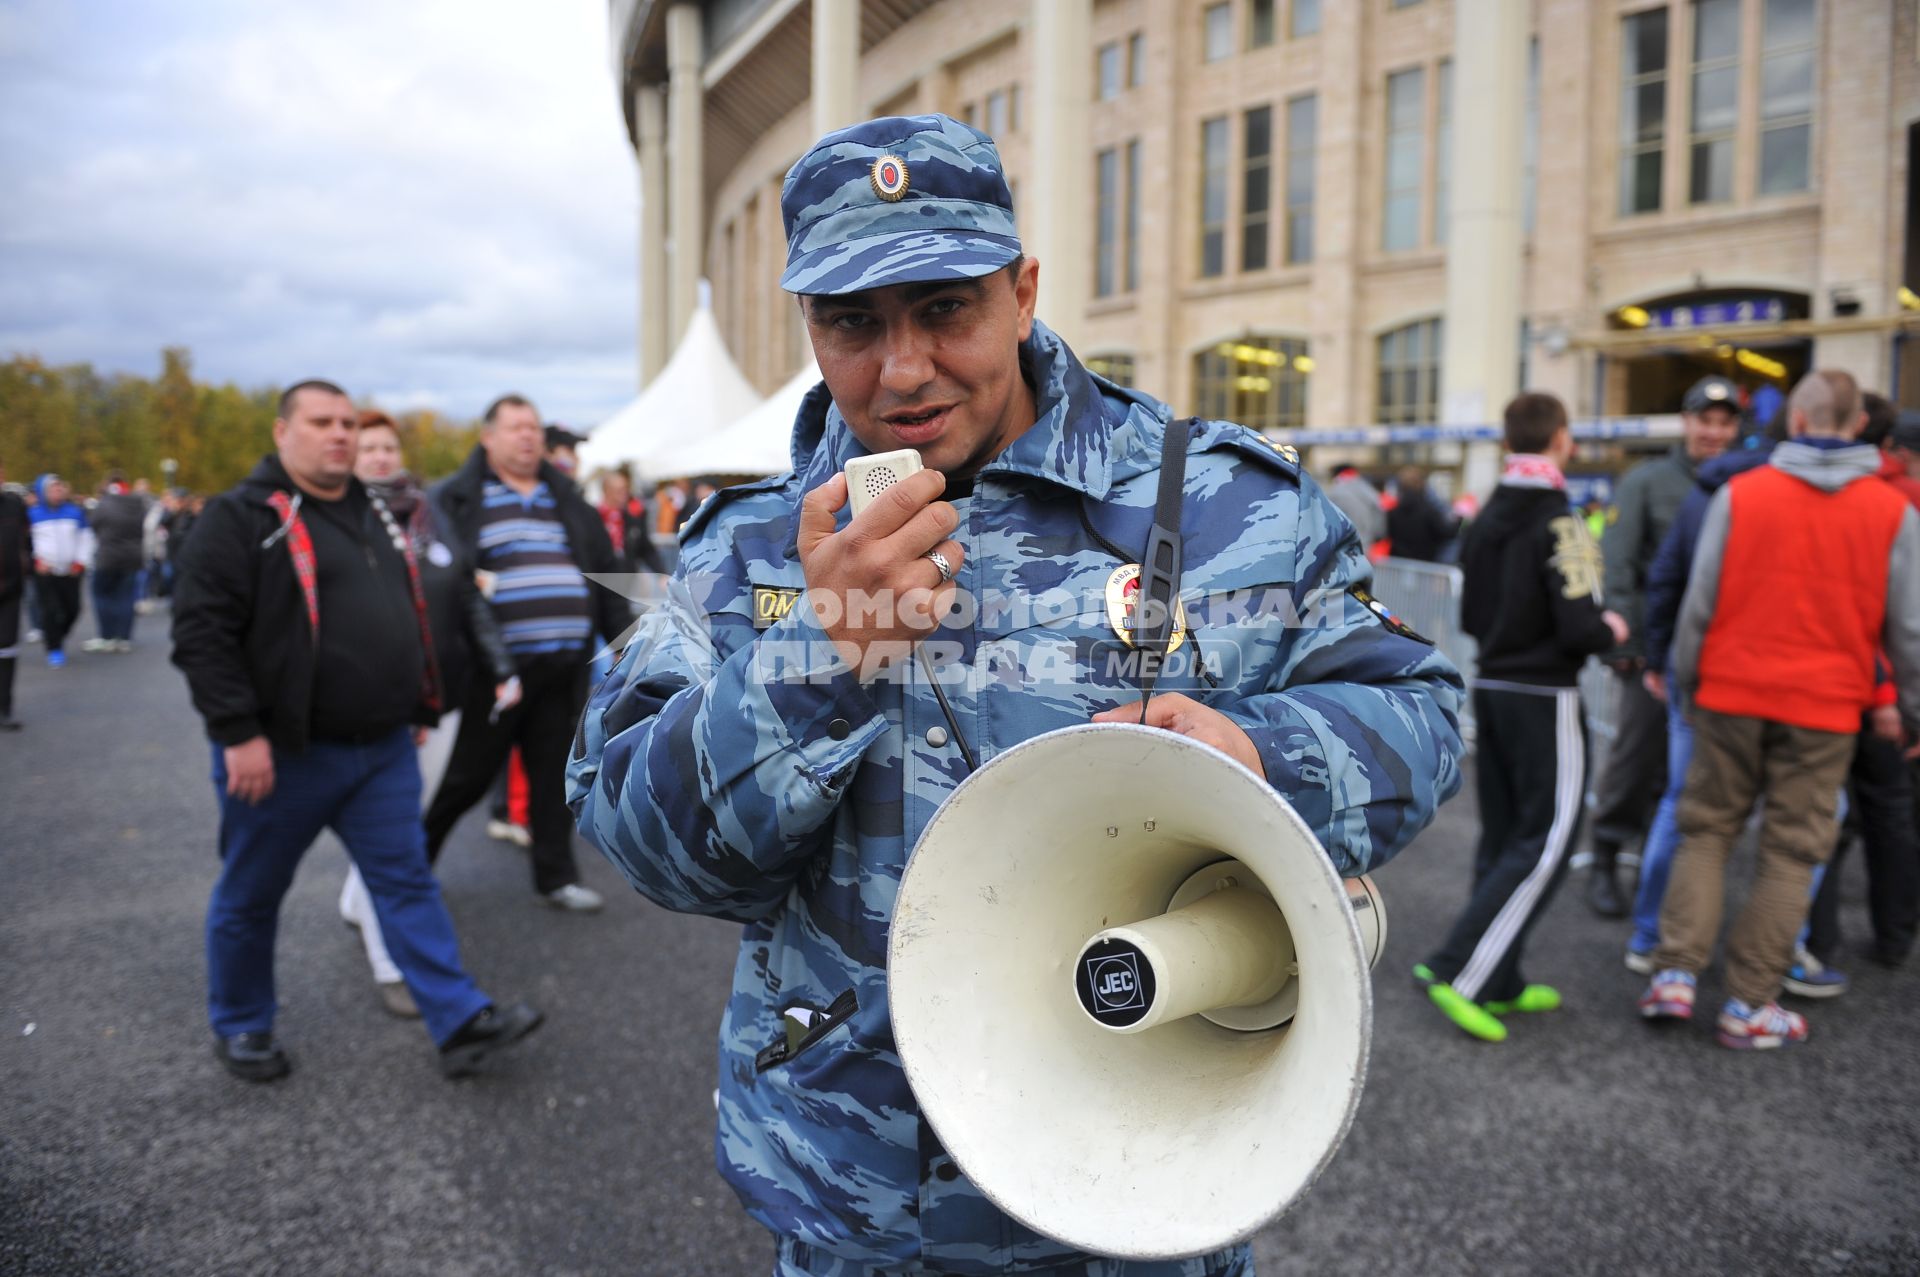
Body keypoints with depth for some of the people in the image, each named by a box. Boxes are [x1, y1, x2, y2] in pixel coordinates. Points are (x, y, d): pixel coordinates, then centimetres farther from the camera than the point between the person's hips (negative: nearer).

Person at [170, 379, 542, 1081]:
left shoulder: (374, 514, 13)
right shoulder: (242, 516, -10)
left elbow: (408, 614, 22)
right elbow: (201, 631, -16)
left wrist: (419, 703, 18)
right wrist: (239, 732, -21)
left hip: (383, 748, 6)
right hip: (282, 754, -6)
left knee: (406, 880, 6)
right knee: (251, 895, 12)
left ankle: (460, 1023, 7)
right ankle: (240, 1028, 31)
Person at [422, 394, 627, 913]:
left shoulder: (567, 501, 16)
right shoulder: (459, 500, 1)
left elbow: (605, 576, 16)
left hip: (565, 665, 4)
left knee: (554, 770, 9)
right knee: (473, 770, 5)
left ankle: (556, 875, 18)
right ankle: (417, 852, 27)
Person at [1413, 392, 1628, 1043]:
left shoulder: (1487, 519, 8)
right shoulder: (1559, 525, -15)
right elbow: (1579, 627, -19)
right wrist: (1610, 630, 1)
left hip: (1491, 688, 8)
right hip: (1544, 699, -8)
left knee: (1503, 840, 13)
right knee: (1544, 846, -1)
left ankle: (1498, 983, 20)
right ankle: (1457, 969, -8)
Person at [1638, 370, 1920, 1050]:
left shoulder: (1739, 495, -2)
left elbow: (1698, 604, 0)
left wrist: (1686, 685, 12)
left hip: (1732, 694, 0)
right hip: (1825, 708, 0)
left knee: (1706, 829, 13)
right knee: (1790, 853, 7)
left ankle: (1675, 973, 6)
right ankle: (1749, 1006, 11)